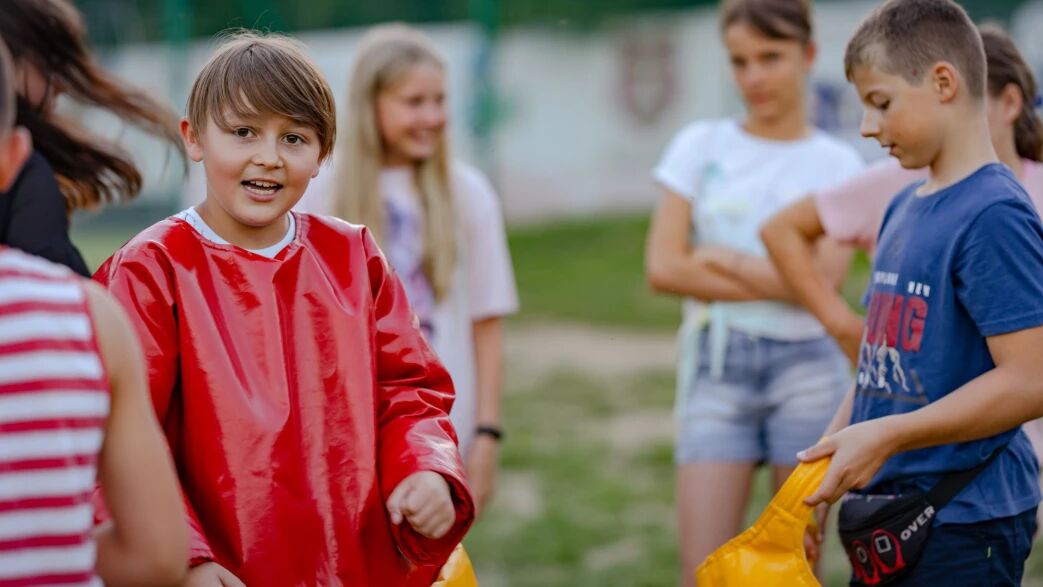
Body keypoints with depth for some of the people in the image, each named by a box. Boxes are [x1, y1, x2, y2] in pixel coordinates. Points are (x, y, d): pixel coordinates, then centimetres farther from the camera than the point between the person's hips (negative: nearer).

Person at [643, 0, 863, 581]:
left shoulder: (837, 163, 4)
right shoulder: (701, 146, 7)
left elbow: (822, 279, -10)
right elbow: (663, 266, -3)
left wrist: (724, 259, -6)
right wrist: (773, 282, -7)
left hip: (806, 365, -1)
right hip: (718, 363, 1)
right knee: (704, 570, -6)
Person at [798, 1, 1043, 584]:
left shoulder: (995, 215, -16)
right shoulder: (903, 209, 12)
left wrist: (886, 437, -23)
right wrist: (826, 461, 13)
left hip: (963, 525, -8)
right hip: (890, 514, 8)